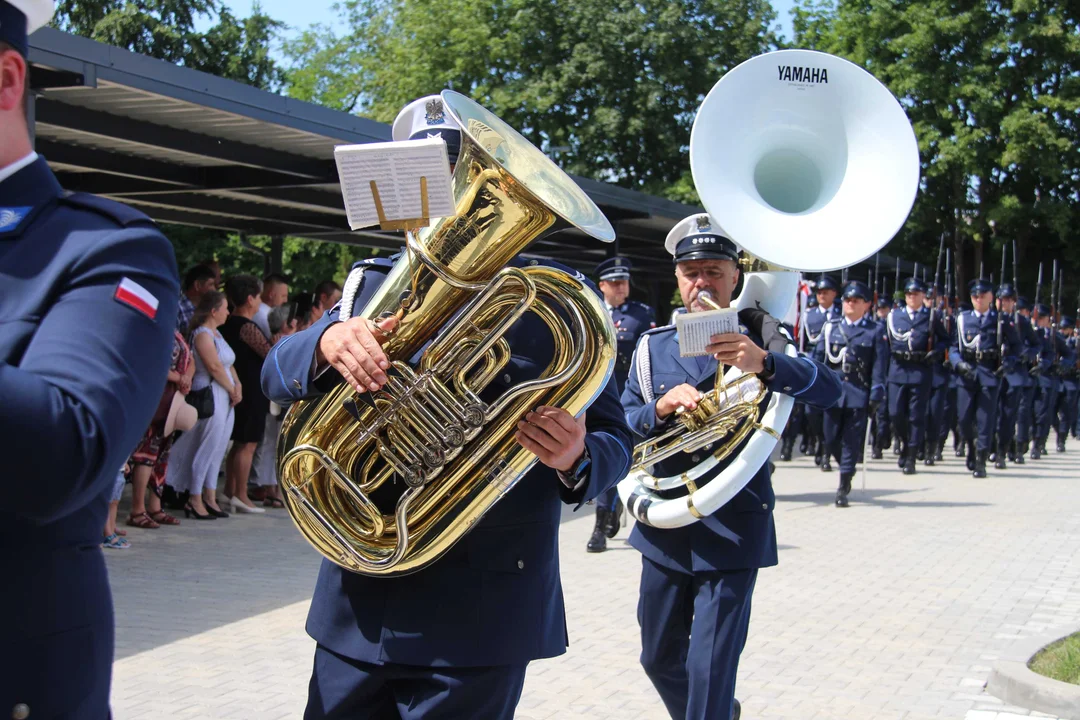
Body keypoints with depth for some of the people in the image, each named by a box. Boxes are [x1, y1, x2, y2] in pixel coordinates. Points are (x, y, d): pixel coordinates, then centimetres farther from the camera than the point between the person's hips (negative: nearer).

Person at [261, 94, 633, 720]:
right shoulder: (373, 283, 9)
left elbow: (613, 441, -2)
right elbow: (277, 377, 1)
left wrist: (575, 457, -26)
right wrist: (327, 341, -21)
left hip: (480, 614, -4)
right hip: (358, 602, 4)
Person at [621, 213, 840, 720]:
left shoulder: (760, 341, -2)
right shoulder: (653, 347, 6)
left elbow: (829, 391, -17)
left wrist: (763, 363, -35)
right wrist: (662, 407, -21)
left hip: (734, 531, -4)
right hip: (663, 527, 4)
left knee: (710, 670, -7)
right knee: (659, 658, 17)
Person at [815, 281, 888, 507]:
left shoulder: (876, 332, 4)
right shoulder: (831, 327, 10)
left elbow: (879, 367, -1)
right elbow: (818, 359, 9)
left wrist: (876, 395, -8)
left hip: (859, 395, -3)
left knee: (851, 441, -2)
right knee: (831, 441, 7)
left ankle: (843, 489, 3)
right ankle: (848, 470, 32)